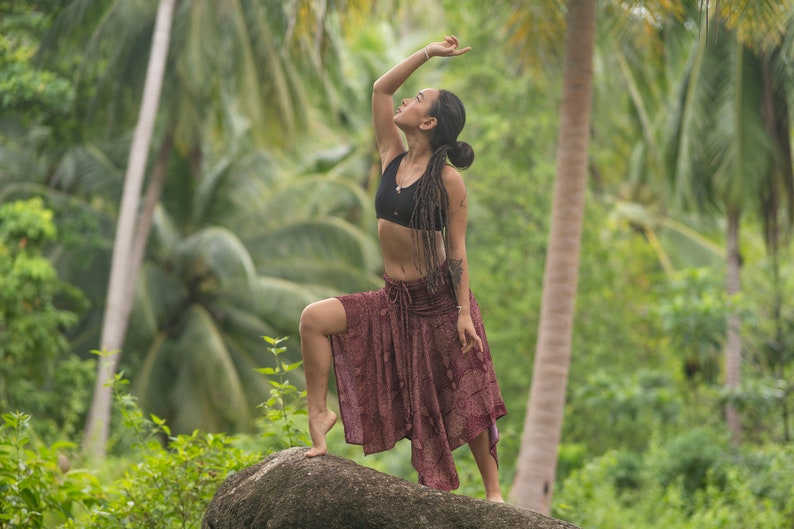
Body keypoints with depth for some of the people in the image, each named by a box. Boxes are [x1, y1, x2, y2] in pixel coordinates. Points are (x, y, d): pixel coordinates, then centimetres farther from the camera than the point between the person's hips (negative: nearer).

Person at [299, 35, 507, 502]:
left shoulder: (447, 179, -12)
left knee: (465, 401, 1)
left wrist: (464, 313, -15)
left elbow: (457, 249, -11)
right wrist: (429, 53, -1)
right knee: (314, 318, -11)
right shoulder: (394, 157, 4)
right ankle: (319, 414, -4)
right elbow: (382, 89, 4)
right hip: (394, 301, 6)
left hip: (440, 299, -6)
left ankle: (493, 492, 12)